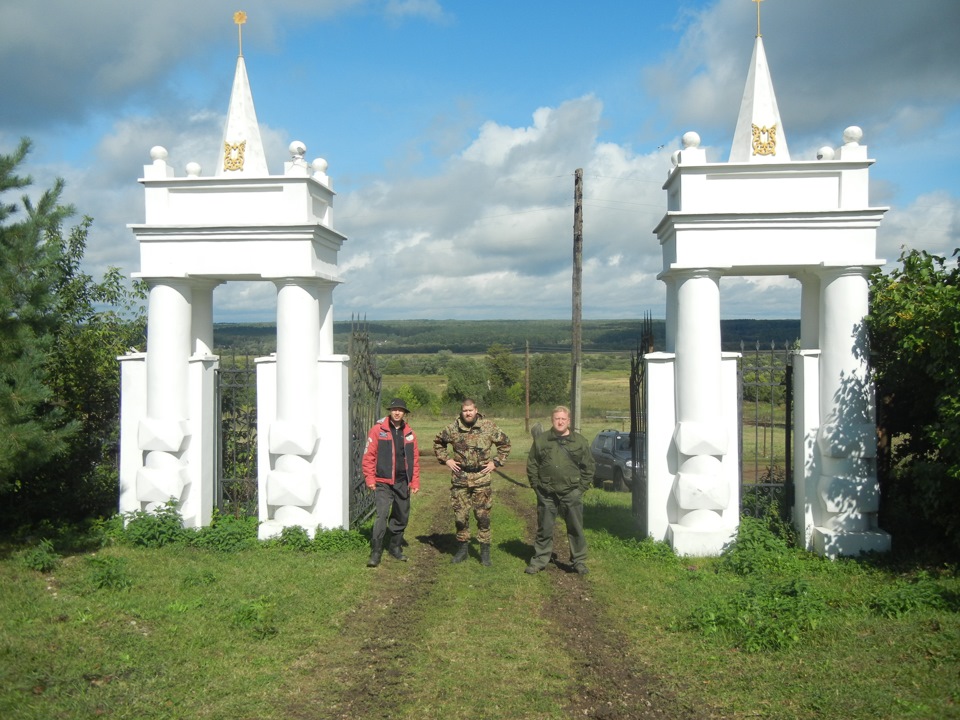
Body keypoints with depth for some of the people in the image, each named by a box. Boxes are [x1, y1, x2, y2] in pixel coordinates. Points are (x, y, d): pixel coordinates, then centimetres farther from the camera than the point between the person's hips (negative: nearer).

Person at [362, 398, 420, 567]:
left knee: (401, 517, 12)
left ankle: (395, 547, 29)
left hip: (403, 483, 5)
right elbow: (369, 456, -5)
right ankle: (376, 552, -7)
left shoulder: (409, 433, 9)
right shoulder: (378, 430, -3)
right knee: (382, 515, -13)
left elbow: (415, 459, 11)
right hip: (383, 483, -5)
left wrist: (415, 482, 7)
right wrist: (370, 479, -10)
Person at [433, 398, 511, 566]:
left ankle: (485, 551, 12)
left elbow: (505, 443, 9)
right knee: (460, 515, 6)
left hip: (482, 478, -1)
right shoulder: (452, 428, 0)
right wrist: (446, 459, 5)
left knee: (483, 515, 1)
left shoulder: (489, 427, -3)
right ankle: (463, 548, 21)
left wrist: (495, 462, 1)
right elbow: (438, 442, 17)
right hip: (460, 478, 2)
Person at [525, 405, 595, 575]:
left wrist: (581, 487, 0)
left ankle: (579, 561, 17)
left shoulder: (580, 441, 4)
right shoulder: (540, 440, 6)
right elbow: (532, 464, 8)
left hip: (571, 494, 0)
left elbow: (588, 467, 6)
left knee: (576, 529, 5)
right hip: (546, 494, 0)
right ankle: (539, 560, 17)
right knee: (544, 529, 8)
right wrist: (536, 485, 1)